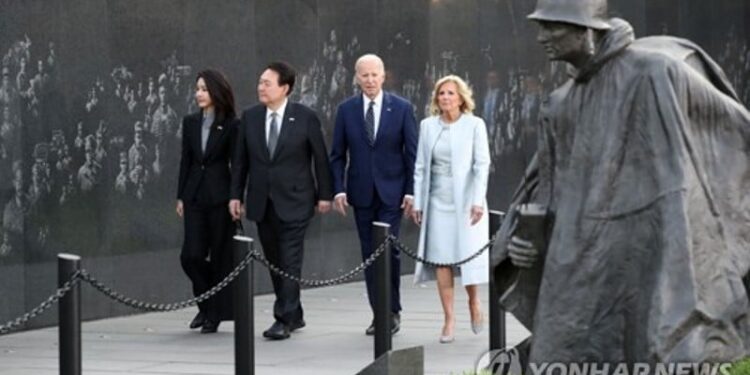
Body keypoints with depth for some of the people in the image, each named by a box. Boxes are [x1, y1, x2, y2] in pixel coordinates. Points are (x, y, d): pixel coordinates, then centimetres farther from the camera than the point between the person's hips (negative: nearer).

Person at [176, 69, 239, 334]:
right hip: (195, 195, 4)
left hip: (220, 196, -4)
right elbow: (185, 160, 11)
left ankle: (214, 314, 11)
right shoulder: (190, 122, 9)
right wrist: (181, 196, 9)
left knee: (219, 255, 2)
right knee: (191, 255, -4)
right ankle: (206, 303, 19)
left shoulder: (230, 125, -4)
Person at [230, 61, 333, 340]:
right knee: (274, 262, 9)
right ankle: (294, 315, 21)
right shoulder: (250, 117, 5)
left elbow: (320, 158, -1)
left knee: (290, 262, -7)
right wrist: (236, 195, 5)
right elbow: (241, 160, 9)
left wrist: (324, 195, -1)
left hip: (294, 201, -4)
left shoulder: (305, 118, -6)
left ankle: (284, 319, -7)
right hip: (262, 202, 4)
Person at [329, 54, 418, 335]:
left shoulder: (401, 108, 0)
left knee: (388, 249, -10)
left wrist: (411, 191, -6)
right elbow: (338, 155, 7)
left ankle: (392, 311, 3)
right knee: (369, 254, 5)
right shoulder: (346, 110, 4)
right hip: (361, 193, 2)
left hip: (391, 192, -2)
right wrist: (338, 189, -3)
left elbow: (412, 153, 1)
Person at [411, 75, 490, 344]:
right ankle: (448, 318, 3)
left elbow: (482, 164, -6)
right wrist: (417, 202, 5)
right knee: (441, 259, -2)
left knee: (469, 255, -3)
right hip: (438, 201, 2)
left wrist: (478, 201, -14)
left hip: (466, 201, -2)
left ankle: (474, 301, 25)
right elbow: (420, 167, 9)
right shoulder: (427, 126, 6)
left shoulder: (474, 125, -2)